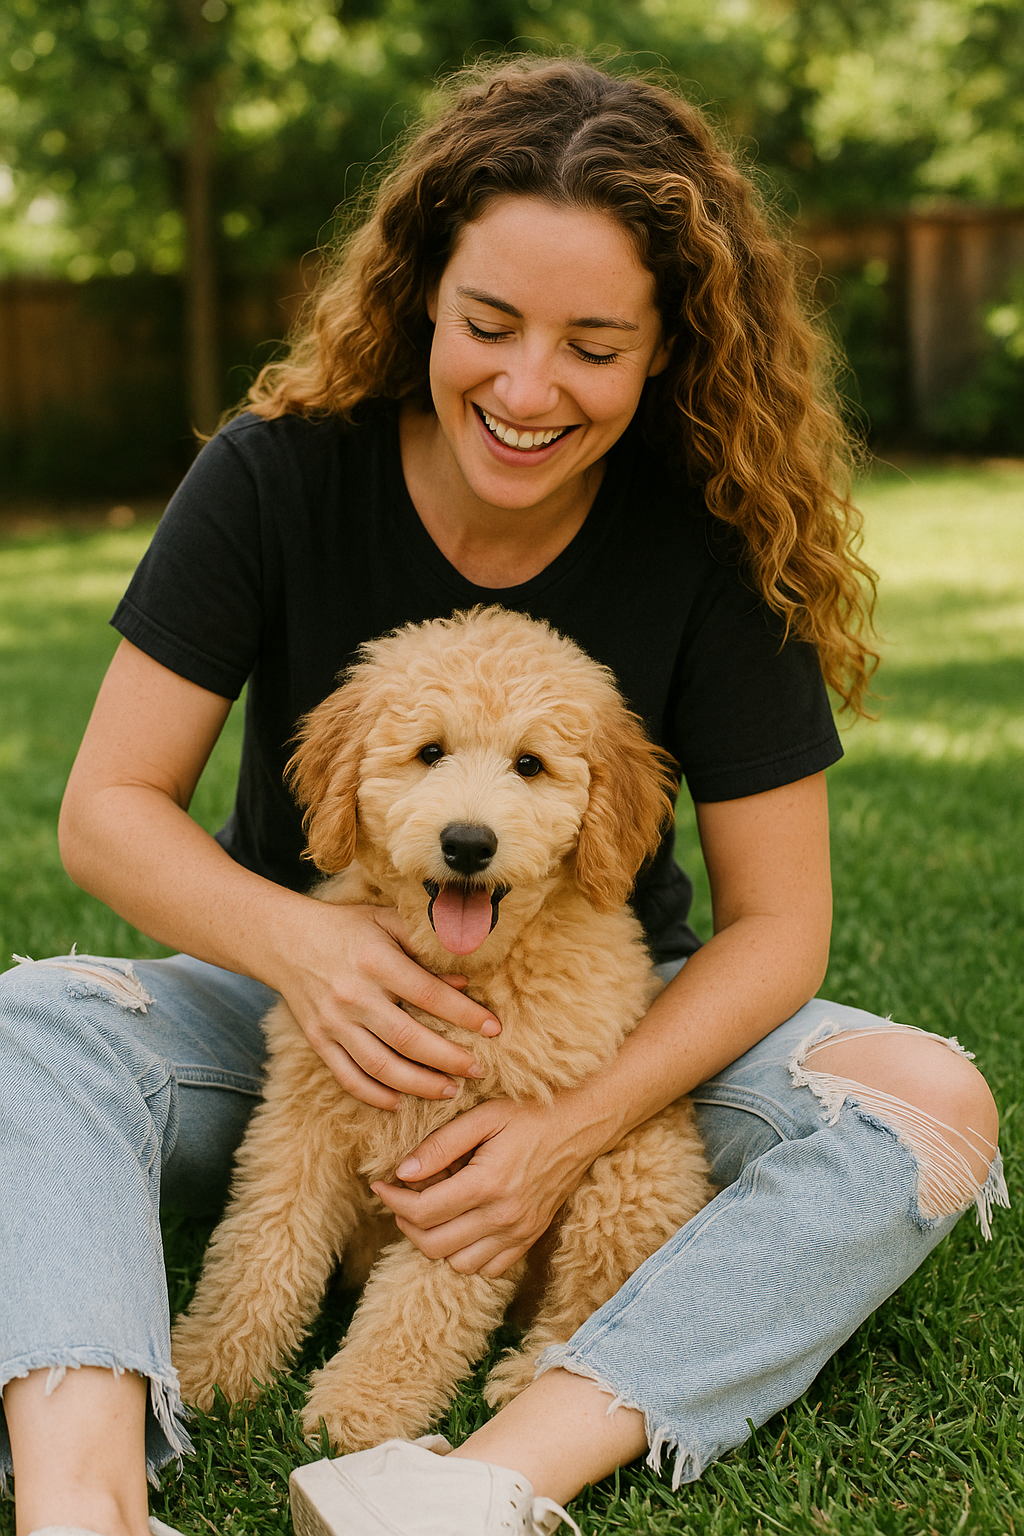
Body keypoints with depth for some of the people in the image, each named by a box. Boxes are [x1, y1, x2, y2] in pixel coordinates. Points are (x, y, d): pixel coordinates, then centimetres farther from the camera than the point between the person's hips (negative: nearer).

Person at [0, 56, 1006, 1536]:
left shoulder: (711, 535, -15)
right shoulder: (279, 473, -14)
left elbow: (775, 920, -12)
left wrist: (576, 1130, -27)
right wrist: (294, 939, -31)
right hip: (314, 1012, 0)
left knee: (932, 1106, -27)